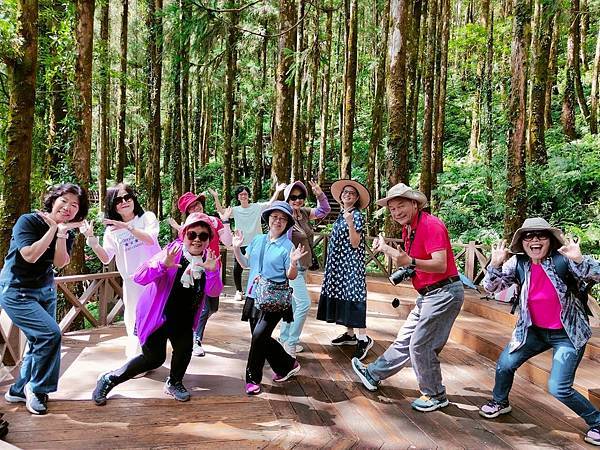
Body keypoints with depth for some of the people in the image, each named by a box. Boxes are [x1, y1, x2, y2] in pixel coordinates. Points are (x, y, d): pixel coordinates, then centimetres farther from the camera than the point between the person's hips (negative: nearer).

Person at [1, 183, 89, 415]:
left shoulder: (68, 232, 2)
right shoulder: (28, 221, -15)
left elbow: (60, 263, -12)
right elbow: (30, 255, -26)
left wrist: (62, 233, -22)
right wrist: (53, 229, -24)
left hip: (46, 291, 7)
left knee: (40, 342, 10)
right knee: (51, 334, -18)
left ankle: (19, 390, 29)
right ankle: (36, 389, 1)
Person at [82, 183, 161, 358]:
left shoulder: (147, 217, -2)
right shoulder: (112, 230, 4)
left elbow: (150, 239, -20)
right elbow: (106, 259, -4)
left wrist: (127, 226, -29)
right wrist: (92, 240, -18)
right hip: (131, 283, 2)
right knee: (133, 322, 7)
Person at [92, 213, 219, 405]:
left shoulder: (208, 258, -6)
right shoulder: (173, 252, -22)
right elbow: (138, 277, -29)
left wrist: (212, 270, -31)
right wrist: (163, 265, -46)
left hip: (183, 318, 5)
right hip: (156, 314, -5)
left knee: (185, 347, -13)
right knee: (154, 358, -4)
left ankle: (174, 383, 19)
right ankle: (109, 379, 18)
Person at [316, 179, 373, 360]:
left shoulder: (357, 215, -9)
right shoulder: (341, 216, 15)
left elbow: (355, 243, -17)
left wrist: (350, 222, -28)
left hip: (351, 264, -8)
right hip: (338, 264, 8)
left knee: (352, 298, -11)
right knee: (342, 297, 9)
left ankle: (364, 338, -7)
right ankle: (350, 334, 19)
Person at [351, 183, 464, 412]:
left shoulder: (431, 225, -19)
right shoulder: (408, 229, 11)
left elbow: (440, 265, -27)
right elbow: (406, 259, 16)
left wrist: (410, 262, -41)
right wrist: (385, 248, 8)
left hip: (444, 292, -10)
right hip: (429, 295, 10)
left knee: (420, 345, -5)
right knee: (405, 340, 20)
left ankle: (435, 396, 12)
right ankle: (373, 374, 32)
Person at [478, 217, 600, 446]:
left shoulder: (562, 259, -18)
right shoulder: (518, 263, -7)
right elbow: (491, 287, -8)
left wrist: (579, 260, -42)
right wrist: (495, 264, -26)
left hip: (568, 333, -5)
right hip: (534, 330, 5)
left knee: (558, 388, -12)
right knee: (504, 365, 7)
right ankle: (500, 402, 38)